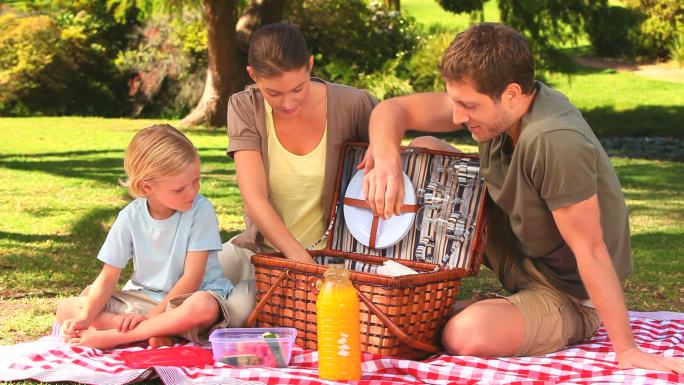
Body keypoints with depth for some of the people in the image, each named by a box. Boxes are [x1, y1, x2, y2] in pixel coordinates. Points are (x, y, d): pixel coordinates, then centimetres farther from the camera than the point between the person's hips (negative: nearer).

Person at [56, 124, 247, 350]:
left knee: (203, 307, -40)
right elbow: (108, 277, -3)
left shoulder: (200, 210, -14)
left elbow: (192, 278, -14)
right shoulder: (130, 217, -6)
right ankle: (155, 334, -26)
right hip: (142, 298, 4)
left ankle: (113, 336, -29)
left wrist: (149, 316, -20)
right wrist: (85, 317, -21)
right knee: (66, 310, -12)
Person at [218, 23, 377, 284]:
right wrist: (300, 259, -31)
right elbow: (254, 198, -18)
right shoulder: (245, 108, -8)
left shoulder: (350, 106, -10)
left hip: (327, 251, -2)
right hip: (261, 248, 2)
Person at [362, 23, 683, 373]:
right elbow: (392, 110, -6)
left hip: (567, 296, -8)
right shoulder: (494, 100, -12)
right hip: (518, 252, 8)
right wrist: (386, 160, -28)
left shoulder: (554, 141, -35)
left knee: (466, 335, -36)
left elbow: (590, 251, -31)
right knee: (425, 151, 1)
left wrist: (626, 348, -26)